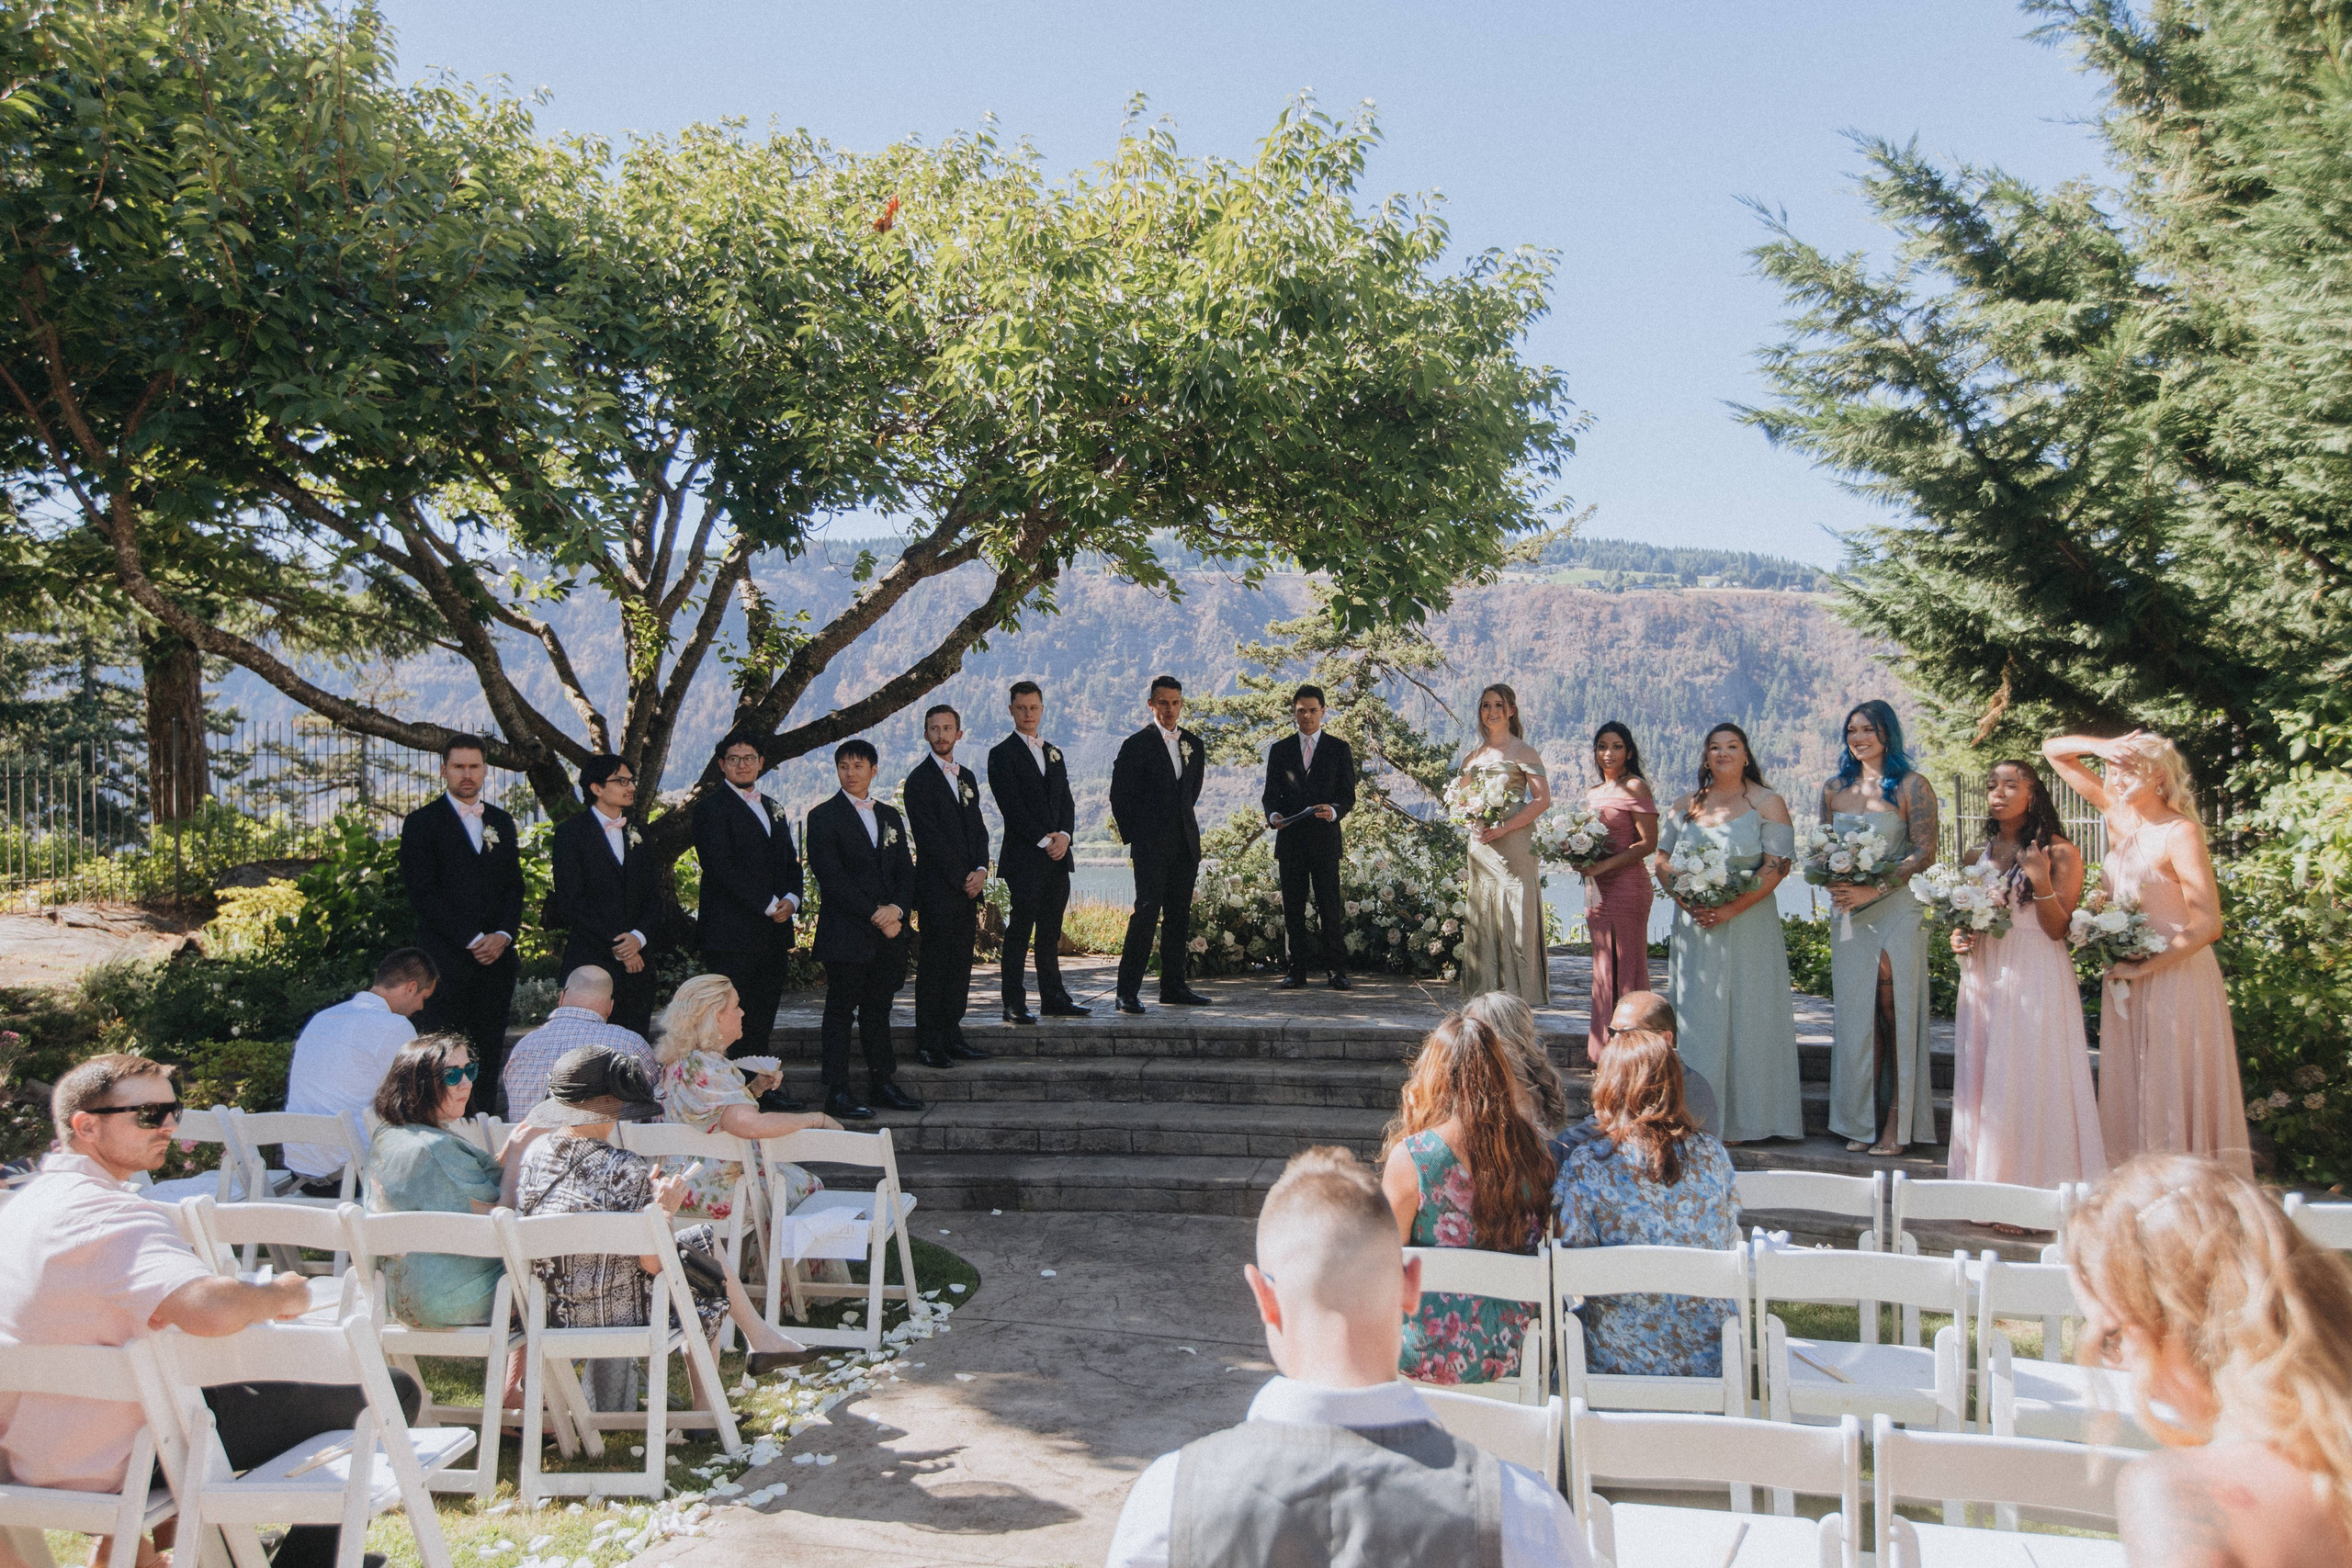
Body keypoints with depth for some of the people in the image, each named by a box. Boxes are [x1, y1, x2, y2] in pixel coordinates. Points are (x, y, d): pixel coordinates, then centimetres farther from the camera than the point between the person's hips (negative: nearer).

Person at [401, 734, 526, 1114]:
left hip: (496, 956, 4)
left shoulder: (502, 823, 17)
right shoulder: (422, 822, 2)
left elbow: (514, 886, 15)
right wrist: (472, 939, -11)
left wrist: (502, 935, -4)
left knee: (488, 1059, 4)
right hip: (446, 959, -4)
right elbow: (423, 893, -6)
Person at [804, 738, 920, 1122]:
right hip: (845, 933, -5)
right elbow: (831, 878, -11)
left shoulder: (890, 817, 16)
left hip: (888, 933, 5)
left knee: (879, 1008, 12)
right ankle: (837, 1092, 2)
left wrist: (896, 908, -7)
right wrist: (874, 914, -14)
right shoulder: (824, 816, -2)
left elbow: (906, 873, 13)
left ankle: (882, 1082, 20)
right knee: (841, 1010, -2)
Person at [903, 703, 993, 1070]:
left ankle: (952, 1035, 15)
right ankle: (928, 1043, 0)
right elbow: (929, 837, -11)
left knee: (961, 961, 8)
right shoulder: (919, 780, -5)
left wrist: (981, 870, -1)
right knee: (934, 965, -5)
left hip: (967, 887, 7)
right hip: (937, 888, -7)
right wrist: (961, 878, -11)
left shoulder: (967, 778, 17)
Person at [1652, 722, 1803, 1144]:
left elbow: (1777, 867, -9)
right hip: (1694, 924, 4)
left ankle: (1738, 1119, 5)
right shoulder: (1686, 805, 12)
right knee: (1694, 1016, 5)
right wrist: (1685, 899, -9)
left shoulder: (1768, 804, -1)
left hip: (1747, 925, -4)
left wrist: (1730, 909, -18)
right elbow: (1661, 859, 9)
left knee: (1743, 1013, -1)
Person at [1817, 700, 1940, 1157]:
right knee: (1856, 1016, 4)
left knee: (1895, 1013, -3)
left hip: (1895, 912, -4)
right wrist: (1833, 884, -4)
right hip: (1849, 915, 4)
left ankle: (1897, 1123, 4)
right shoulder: (1834, 788, 13)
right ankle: (1860, 1122, 10)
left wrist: (1875, 889, -17)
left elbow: (1925, 852, -8)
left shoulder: (1911, 786, -2)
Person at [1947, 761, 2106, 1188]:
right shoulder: (1982, 853, 12)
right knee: (1985, 1079, 7)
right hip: (1984, 975, 6)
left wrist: (2041, 882, -24)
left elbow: (2057, 929, -11)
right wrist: (1960, 937, 4)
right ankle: (1990, 1180, 16)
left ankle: (2038, 1183, 5)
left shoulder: (2060, 852, -5)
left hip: (2035, 979, -6)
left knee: (2030, 1081, -4)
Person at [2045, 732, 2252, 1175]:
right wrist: (2101, 747, -6)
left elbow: (2207, 925, -19)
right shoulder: (2118, 814, 6)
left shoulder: (2179, 832, -13)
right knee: (2131, 1093, 9)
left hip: (2175, 978, -7)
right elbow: (2054, 750, 13)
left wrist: (2144, 968, -14)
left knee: (2175, 1095, -2)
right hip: (2126, 978, 7)